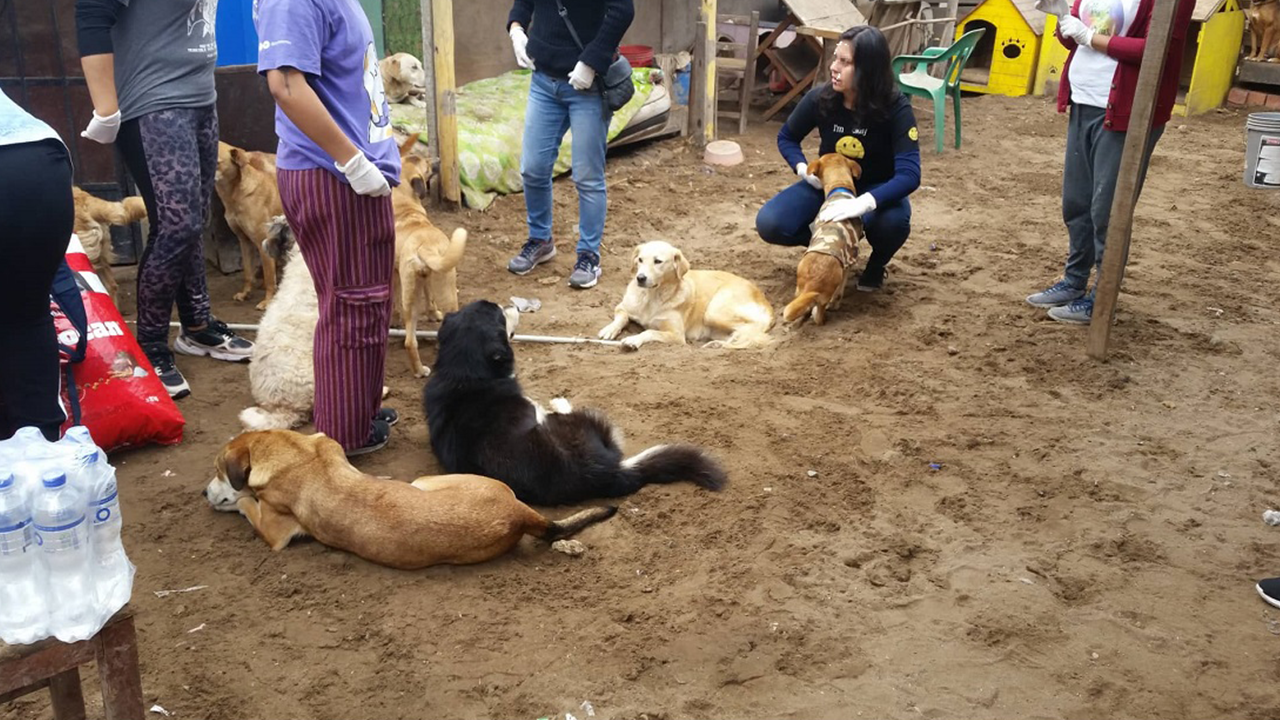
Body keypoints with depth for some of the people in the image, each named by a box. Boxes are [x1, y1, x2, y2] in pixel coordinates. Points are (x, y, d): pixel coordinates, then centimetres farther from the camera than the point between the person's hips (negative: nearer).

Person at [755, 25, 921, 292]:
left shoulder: (896, 109, -25)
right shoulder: (820, 98, -17)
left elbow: (909, 174, -34)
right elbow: (786, 137, 2)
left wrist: (863, 203, -50)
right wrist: (802, 168, -20)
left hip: (876, 189, -2)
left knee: (893, 221, -38)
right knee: (769, 224, -22)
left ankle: (877, 263, -2)